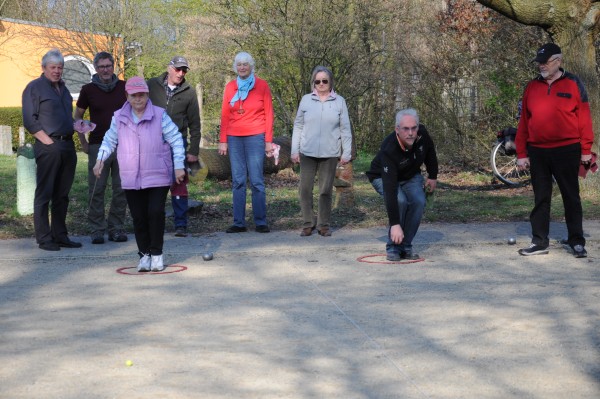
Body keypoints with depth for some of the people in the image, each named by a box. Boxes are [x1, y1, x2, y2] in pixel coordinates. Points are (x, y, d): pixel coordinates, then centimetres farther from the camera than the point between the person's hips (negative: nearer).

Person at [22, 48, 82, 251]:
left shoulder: (62, 88, 19)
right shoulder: (34, 88, -2)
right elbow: (30, 121, -9)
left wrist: (73, 134, 10)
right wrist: (49, 142, -14)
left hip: (67, 146, 7)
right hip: (48, 148, -7)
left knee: (62, 194, 10)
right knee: (44, 194, -4)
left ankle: (60, 235, 16)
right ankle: (44, 238, -1)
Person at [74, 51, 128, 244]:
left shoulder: (123, 87, 5)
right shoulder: (88, 90, 2)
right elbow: (77, 117, 10)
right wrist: (83, 143, 4)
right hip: (98, 146, -1)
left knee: (121, 190, 3)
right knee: (96, 190, -2)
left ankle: (116, 228, 12)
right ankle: (97, 229, 5)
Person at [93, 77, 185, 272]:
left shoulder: (160, 115, -4)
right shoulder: (119, 118, 5)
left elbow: (176, 139, -1)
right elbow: (109, 140, 20)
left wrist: (179, 166, -5)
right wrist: (100, 159, 8)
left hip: (158, 177, -3)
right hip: (131, 178, 3)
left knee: (156, 212, -9)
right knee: (138, 217, 4)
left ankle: (156, 253, 5)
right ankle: (144, 254, 16)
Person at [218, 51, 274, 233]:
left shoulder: (261, 85, 4)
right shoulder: (230, 87, 10)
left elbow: (268, 114, 3)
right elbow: (224, 115, 10)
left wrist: (269, 141, -2)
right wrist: (222, 141, 5)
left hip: (255, 137, -3)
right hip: (234, 138, 3)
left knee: (256, 181, -5)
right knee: (237, 181, 2)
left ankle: (261, 222, 0)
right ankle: (239, 222, 5)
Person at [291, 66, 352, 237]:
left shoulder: (339, 101, 4)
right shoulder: (306, 100, 5)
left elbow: (345, 129, 5)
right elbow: (298, 126, 7)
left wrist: (346, 152, 1)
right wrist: (295, 150, 3)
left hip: (329, 154, -1)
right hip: (307, 153, 1)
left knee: (326, 190, 5)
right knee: (305, 189, 0)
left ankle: (324, 224, 13)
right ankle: (308, 223, 10)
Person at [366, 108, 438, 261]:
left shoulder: (422, 134, -26)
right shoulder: (389, 151, -40)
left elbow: (430, 152, 2)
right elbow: (390, 189, -44)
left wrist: (432, 176, 7)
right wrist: (395, 224, -47)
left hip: (411, 176, 4)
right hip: (383, 177, -4)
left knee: (418, 202, -22)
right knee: (400, 201, -31)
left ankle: (405, 246, -7)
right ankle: (393, 247, -13)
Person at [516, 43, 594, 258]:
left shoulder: (573, 84, -1)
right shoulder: (532, 87, 8)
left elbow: (584, 118, -2)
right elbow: (523, 122, 8)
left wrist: (586, 150, -5)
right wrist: (522, 154, 4)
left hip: (566, 151, -3)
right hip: (538, 152, 3)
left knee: (571, 197, 5)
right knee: (540, 198, 8)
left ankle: (577, 242, 12)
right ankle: (540, 242, 14)